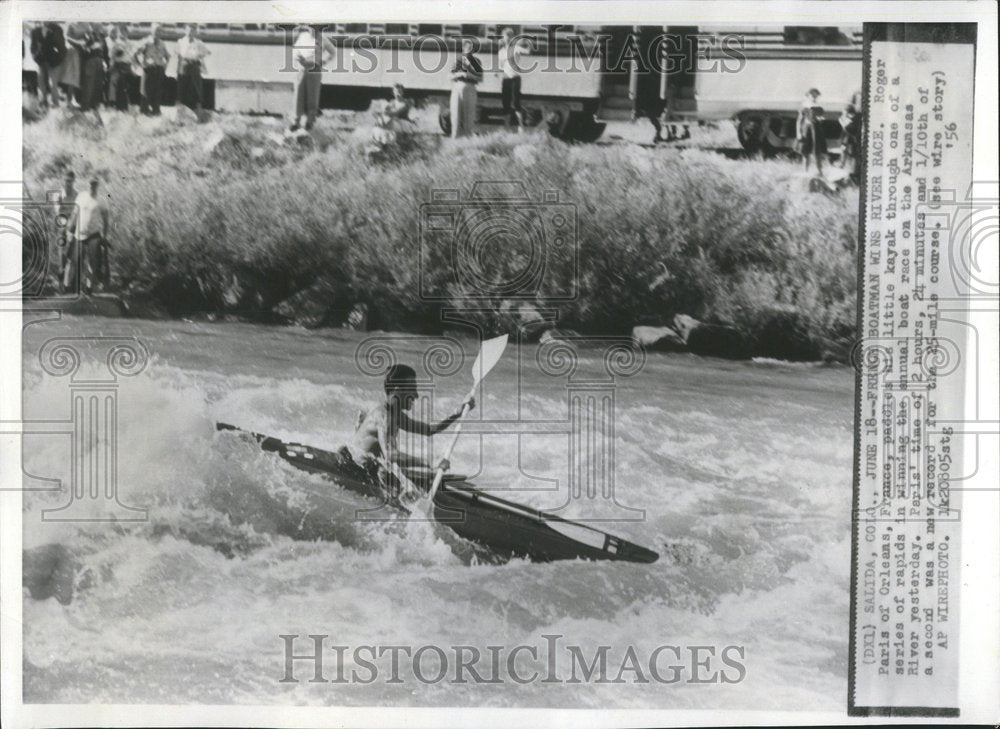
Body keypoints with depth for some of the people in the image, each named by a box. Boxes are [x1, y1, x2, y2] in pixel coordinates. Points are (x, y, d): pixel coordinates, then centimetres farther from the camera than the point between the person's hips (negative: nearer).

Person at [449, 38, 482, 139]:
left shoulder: (475, 61, 8)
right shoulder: (457, 60, 10)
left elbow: (480, 78, 5)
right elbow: (451, 76, 6)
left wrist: (470, 75, -10)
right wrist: (460, 74, -11)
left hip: (469, 88, -1)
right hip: (457, 88, 1)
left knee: (469, 113, -3)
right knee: (456, 113, 0)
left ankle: (470, 135, 1)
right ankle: (456, 137, 5)